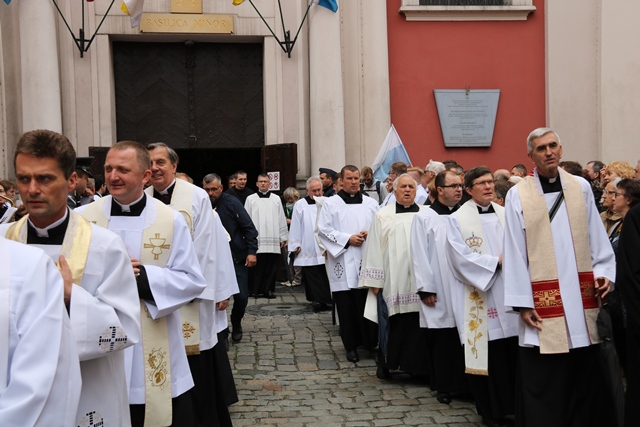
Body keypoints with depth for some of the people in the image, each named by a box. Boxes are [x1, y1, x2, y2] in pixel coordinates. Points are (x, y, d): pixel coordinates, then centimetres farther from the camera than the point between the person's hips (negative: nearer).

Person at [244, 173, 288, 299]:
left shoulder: (276, 199, 11)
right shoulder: (251, 199, 6)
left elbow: (281, 219, 11)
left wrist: (283, 237, 8)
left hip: (273, 240, 2)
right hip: (256, 240, -2)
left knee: (271, 267, 2)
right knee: (257, 267, -2)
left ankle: (268, 289, 9)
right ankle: (256, 290, 5)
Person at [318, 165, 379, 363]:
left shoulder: (371, 203, 10)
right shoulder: (330, 204, 3)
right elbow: (323, 230, -2)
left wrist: (370, 234, -9)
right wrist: (348, 239, -10)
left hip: (367, 261, 2)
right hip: (343, 264, -2)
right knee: (347, 306, 1)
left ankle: (370, 342, 10)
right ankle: (351, 346, 11)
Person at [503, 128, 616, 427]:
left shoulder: (581, 188, 8)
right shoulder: (518, 195, -1)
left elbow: (596, 236, 11)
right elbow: (514, 252, -3)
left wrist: (603, 271, -2)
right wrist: (522, 303, -7)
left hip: (581, 295, 3)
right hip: (543, 300, -3)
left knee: (585, 377, 9)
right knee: (543, 384, 2)